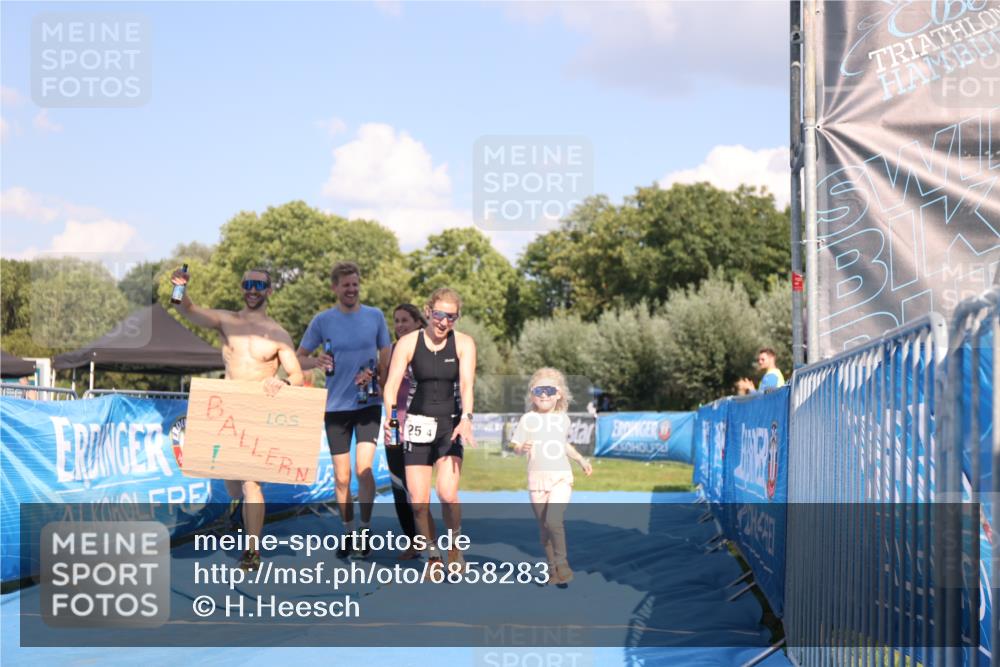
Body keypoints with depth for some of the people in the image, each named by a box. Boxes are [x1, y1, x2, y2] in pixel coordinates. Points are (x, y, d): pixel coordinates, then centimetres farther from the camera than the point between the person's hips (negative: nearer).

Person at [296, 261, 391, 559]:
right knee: (342, 477, 5)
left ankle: (365, 529, -1)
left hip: (368, 403, -1)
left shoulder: (375, 317, 2)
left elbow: (386, 358, 9)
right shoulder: (322, 321, 1)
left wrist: (374, 376, -12)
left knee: (364, 468, -14)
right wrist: (316, 362, -16)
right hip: (336, 406, 1)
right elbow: (298, 358, 6)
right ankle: (348, 531, 20)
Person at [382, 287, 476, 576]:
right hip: (418, 424, 1)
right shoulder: (408, 343, -3)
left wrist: (466, 419, -31)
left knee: (447, 493, -20)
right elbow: (392, 383, -9)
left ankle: (455, 545, 6)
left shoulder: (463, 343, -3)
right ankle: (433, 555, 18)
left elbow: (467, 384, -15)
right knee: (418, 501, -3)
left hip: (450, 423, -1)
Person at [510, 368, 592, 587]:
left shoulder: (563, 418, 8)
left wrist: (581, 459, 23)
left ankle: (562, 563, -4)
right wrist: (523, 448, -22)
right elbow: (516, 446, -1)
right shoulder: (528, 419, 1)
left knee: (553, 520, -20)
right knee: (543, 527, 7)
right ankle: (552, 568, 21)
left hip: (561, 478, -1)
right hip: (537, 479, 1)